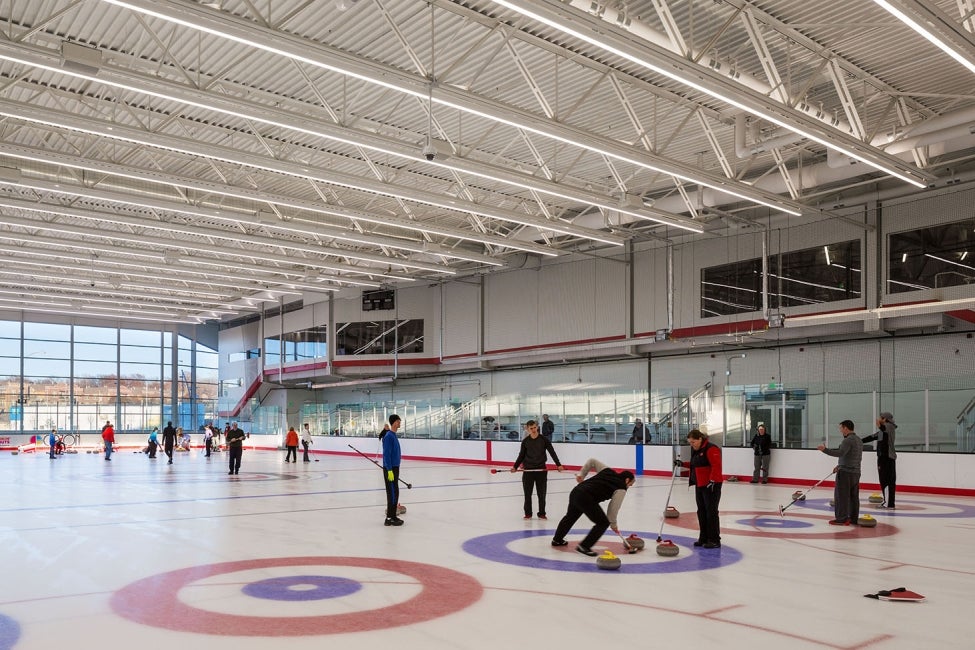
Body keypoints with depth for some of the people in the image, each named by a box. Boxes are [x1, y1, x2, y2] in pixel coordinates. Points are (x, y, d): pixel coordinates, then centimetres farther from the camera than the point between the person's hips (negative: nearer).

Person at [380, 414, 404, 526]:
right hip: (390, 468, -9)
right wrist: (389, 471, -22)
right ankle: (389, 518, -1)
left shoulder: (393, 435, 12)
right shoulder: (388, 436, -16)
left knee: (394, 492, 13)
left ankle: (392, 516, 20)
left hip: (394, 467, 9)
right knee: (393, 493, -6)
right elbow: (386, 454, -20)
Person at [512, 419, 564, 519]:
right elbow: (521, 455, 8)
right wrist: (515, 466, -1)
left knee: (541, 493, 4)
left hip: (541, 470, -1)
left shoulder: (544, 440, -3)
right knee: (527, 493, 5)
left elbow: (552, 452, -3)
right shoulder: (525, 441, 2)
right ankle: (528, 513, 16)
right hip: (528, 470, 1)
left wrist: (558, 464, -13)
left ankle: (542, 513, 15)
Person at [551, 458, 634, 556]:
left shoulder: (608, 470, 20)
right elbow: (613, 508, -2)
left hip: (575, 491, 8)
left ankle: (557, 540, 51)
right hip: (586, 498, -8)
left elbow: (592, 461, 27)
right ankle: (584, 546, -2)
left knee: (570, 516, 32)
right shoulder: (621, 489, 1)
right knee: (603, 523, 3)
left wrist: (581, 474, 29)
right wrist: (613, 524, 13)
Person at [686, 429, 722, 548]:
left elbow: (716, 467, -21)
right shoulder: (695, 450, 14)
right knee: (701, 511, 11)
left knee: (711, 512, -6)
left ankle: (714, 540, 0)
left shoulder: (711, 448, -15)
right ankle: (703, 538, 19)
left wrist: (712, 481, -25)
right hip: (699, 485, 9)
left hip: (712, 485, -9)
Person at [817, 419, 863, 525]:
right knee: (853, 496, 11)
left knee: (841, 496, -5)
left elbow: (840, 453, -30)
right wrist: (840, 466, 24)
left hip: (845, 473, -9)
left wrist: (825, 450, -29)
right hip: (856, 472, 9)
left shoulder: (848, 440, -15)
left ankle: (841, 519, -4)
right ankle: (853, 518, 15)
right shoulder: (859, 440, 17)